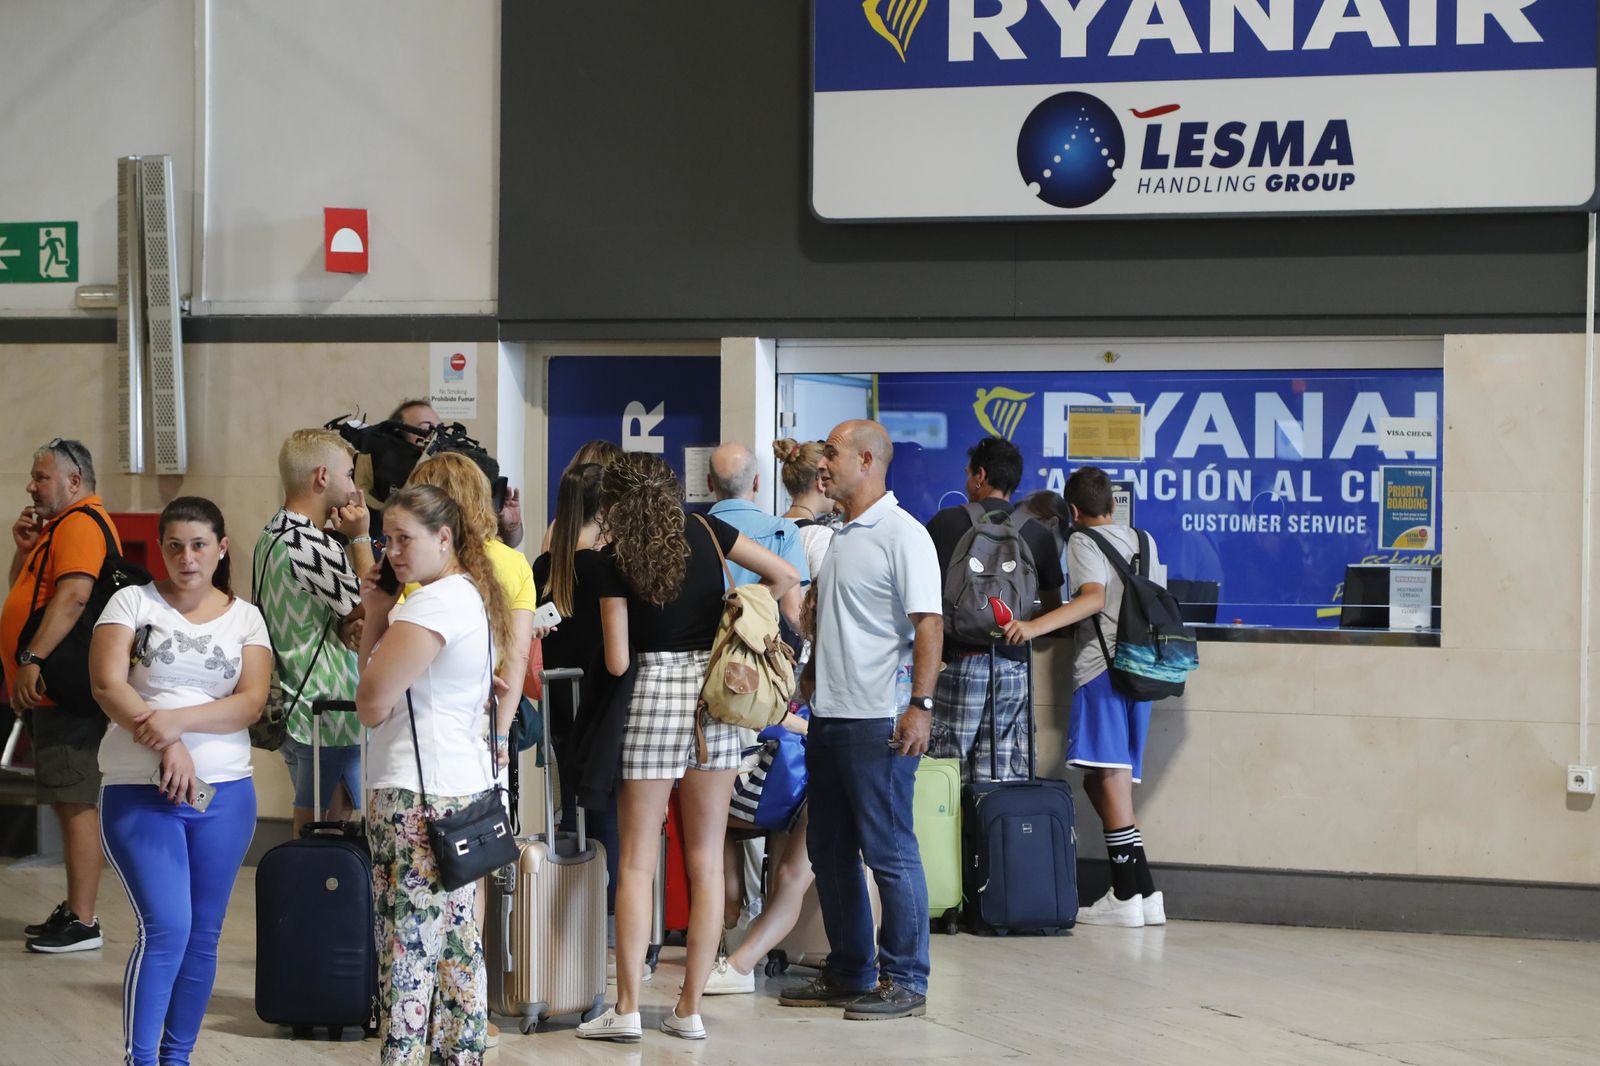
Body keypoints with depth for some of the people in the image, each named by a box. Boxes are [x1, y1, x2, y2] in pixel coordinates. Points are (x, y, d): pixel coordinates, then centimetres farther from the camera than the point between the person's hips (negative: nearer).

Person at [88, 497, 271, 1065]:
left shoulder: (245, 618, 8)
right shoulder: (133, 602, 2)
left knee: (203, 933, 8)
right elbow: (108, 685, -10)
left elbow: (251, 702, -4)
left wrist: (178, 719, -20)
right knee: (166, 929, -14)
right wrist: (167, 746, -21)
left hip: (225, 793, 3)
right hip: (141, 791, -3)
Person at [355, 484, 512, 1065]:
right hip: (466, 786, 11)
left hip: (417, 797, -11)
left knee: (408, 950, -10)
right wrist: (377, 613, 9)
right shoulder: (472, 595, 17)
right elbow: (377, 684, 20)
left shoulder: (433, 603, -15)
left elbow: (372, 701, -15)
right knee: (459, 942, 14)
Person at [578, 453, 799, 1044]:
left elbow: (617, 662, -7)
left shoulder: (615, 560, -5)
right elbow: (784, 576, 4)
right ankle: (691, 1009, 8)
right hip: (716, 696, 3)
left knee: (637, 862, 3)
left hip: (652, 695, -3)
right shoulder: (705, 531, 3)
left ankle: (627, 1008, 0)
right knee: (706, 862, 7)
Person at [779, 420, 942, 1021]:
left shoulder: (902, 535, -11)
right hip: (829, 716, 9)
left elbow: (929, 624, -16)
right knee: (830, 849, 13)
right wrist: (809, 680, 21)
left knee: (889, 851, -3)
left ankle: (905, 981, 4)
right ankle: (850, 972, 23)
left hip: (878, 721, -9)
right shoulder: (842, 537, 16)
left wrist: (921, 705, -22)